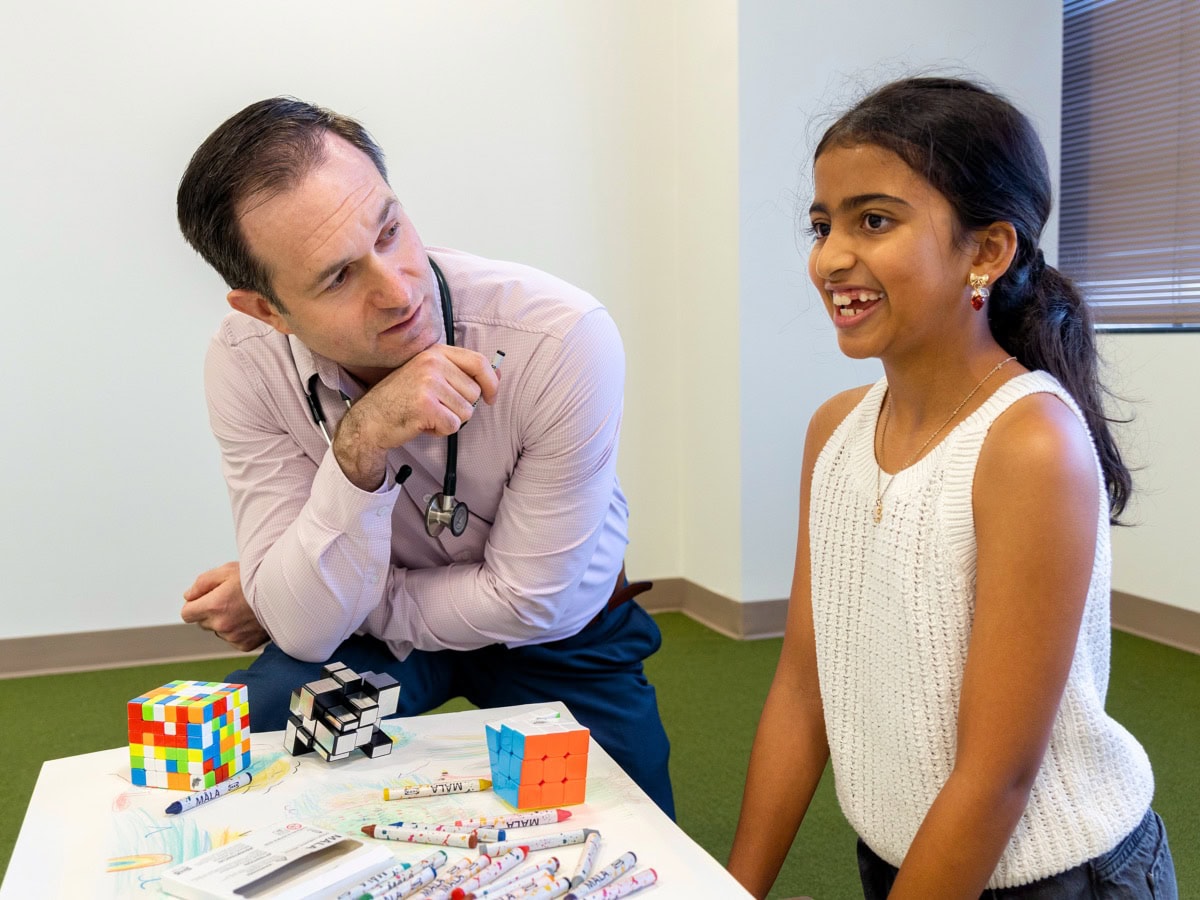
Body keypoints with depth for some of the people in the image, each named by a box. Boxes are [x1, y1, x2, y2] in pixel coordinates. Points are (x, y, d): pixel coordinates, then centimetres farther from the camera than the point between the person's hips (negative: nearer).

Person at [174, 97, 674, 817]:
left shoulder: (566, 338, -32)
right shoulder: (246, 362, -22)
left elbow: (526, 601, -22)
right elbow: (306, 630, -24)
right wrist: (359, 447, -41)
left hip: (557, 633, 0)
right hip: (373, 636, 1)